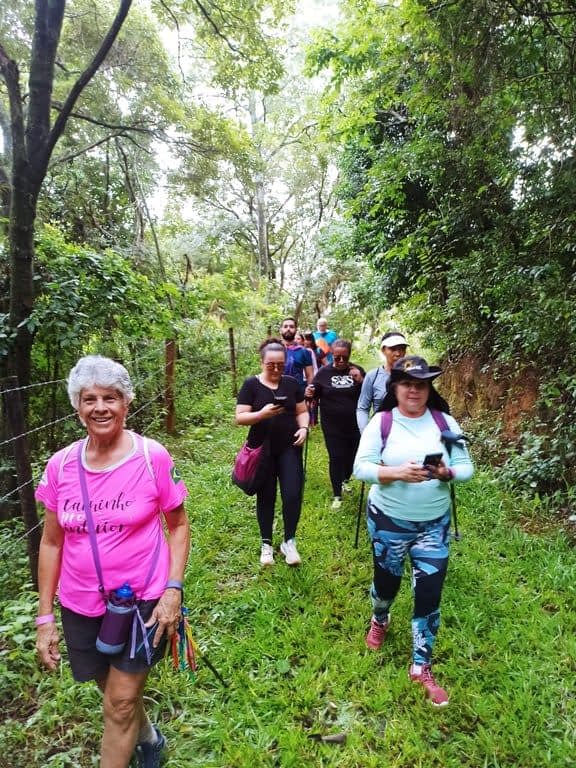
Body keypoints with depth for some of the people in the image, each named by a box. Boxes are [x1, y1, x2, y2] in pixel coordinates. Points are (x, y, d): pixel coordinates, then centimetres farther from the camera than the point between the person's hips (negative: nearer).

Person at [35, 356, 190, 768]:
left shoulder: (153, 457, -15)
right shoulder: (60, 465, -7)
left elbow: (179, 525, -6)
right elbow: (51, 542, 1)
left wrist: (173, 589, -15)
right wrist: (45, 616, 3)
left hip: (144, 601, -4)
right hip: (82, 608, 4)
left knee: (120, 704, 7)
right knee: (118, 694, 23)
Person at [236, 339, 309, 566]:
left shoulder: (291, 383, 4)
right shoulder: (251, 385, -6)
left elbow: (302, 411, 9)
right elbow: (240, 418, -10)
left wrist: (303, 428, -11)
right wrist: (262, 414, -27)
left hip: (289, 449, 2)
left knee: (293, 494, -4)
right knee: (265, 497, 9)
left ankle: (289, 542, 16)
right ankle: (266, 544, 26)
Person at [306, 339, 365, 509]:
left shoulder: (357, 370, 0)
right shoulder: (324, 372, -2)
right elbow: (315, 394, 6)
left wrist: (360, 381, -20)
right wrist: (310, 393, -17)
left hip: (354, 425, 2)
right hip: (332, 426, -2)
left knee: (351, 456, 16)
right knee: (336, 458, -1)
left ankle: (344, 480, 45)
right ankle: (337, 495, 15)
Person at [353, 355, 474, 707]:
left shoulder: (445, 423, -5)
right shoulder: (381, 422, -11)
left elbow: (466, 467, -4)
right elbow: (361, 467, -15)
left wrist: (446, 472, -26)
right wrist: (397, 472, -31)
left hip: (435, 523, 1)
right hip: (389, 520, -1)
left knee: (429, 593, 4)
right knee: (387, 579, 19)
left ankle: (422, 667, 24)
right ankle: (380, 620, 54)